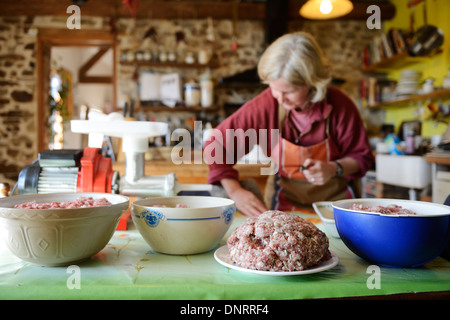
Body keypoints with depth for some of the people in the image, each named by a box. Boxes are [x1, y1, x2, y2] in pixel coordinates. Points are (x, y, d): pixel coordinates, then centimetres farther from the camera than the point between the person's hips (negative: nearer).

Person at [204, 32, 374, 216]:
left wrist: (334, 169, -20)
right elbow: (217, 145, -9)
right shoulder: (265, 105, -17)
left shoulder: (340, 106, -16)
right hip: (284, 201, -2)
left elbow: (362, 157, 0)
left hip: (333, 199, 2)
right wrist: (235, 191, -16)